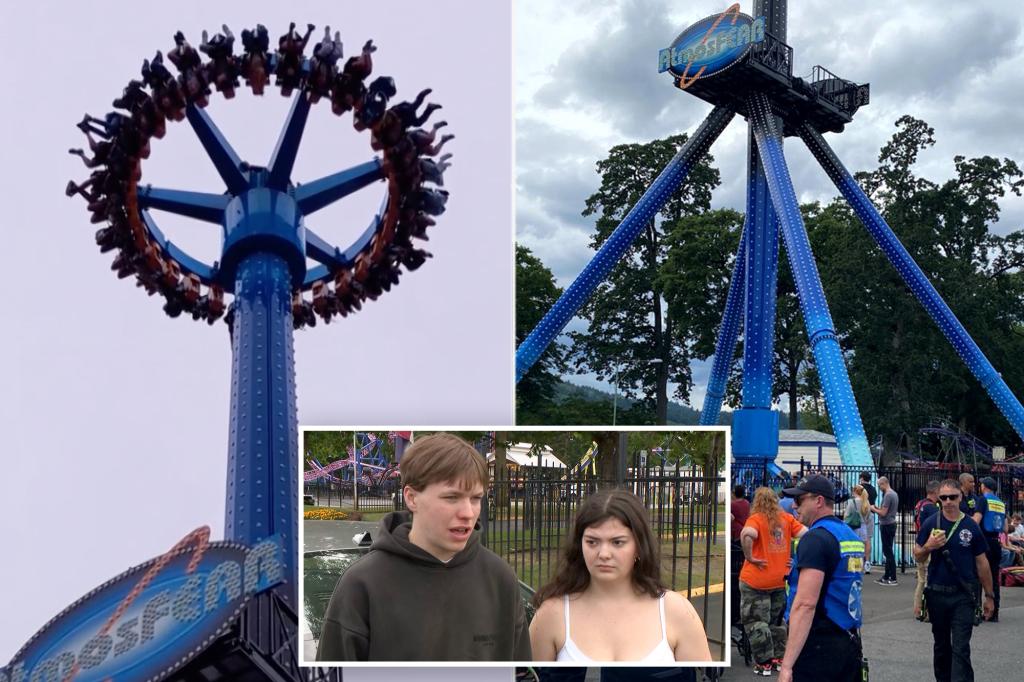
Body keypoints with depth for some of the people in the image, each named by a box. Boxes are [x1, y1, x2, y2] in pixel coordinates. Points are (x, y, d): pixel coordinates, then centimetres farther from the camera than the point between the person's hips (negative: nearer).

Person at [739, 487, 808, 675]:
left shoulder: (755, 519, -12)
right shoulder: (786, 519, 3)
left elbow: (747, 534, -31)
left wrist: (749, 557, -19)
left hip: (756, 580, -5)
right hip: (780, 580, 5)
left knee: (756, 622, 6)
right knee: (777, 620, 21)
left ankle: (764, 663, 8)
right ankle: (780, 658, 26)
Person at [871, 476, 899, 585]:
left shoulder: (888, 495, -18)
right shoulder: (894, 494, 14)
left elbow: (883, 513, -20)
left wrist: (874, 509, -4)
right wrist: (878, 508, 12)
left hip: (886, 526, -10)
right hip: (892, 524, 10)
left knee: (888, 552, -6)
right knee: (888, 551, 14)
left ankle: (892, 578, -4)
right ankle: (887, 576, 20)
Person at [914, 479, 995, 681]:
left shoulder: (971, 526, -2)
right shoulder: (931, 524, -1)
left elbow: (981, 563, 5)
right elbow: (918, 556, 6)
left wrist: (989, 596, 7)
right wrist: (928, 547, -16)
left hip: (963, 596, -2)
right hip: (936, 594, 2)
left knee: (961, 649, -7)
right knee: (941, 646, 16)